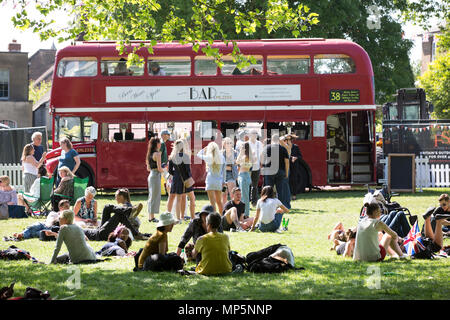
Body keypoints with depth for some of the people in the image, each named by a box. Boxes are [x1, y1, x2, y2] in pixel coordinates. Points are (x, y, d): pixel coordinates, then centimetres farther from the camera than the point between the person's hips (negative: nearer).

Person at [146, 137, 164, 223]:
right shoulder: (157, 154, -13)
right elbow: (159, 168, -16)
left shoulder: (150, 154, 13)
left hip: (151, 176, 9)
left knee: (151, 197, 13)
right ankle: (152, 217, -2)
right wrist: (164, 171, 2)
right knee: (155, 197, -3)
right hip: (156, 176, -9)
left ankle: (150, 217, 17)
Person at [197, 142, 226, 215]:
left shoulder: (208, 157, -8)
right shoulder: (222, 157, 1)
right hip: (219, 181, 4)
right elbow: (223, 171, 8)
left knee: (212, 202, -4)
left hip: (210, 180, -4)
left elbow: (199, 154, 10)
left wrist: (205, 148, 20)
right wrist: (223, 181, 16)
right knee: (219, 202, 17)